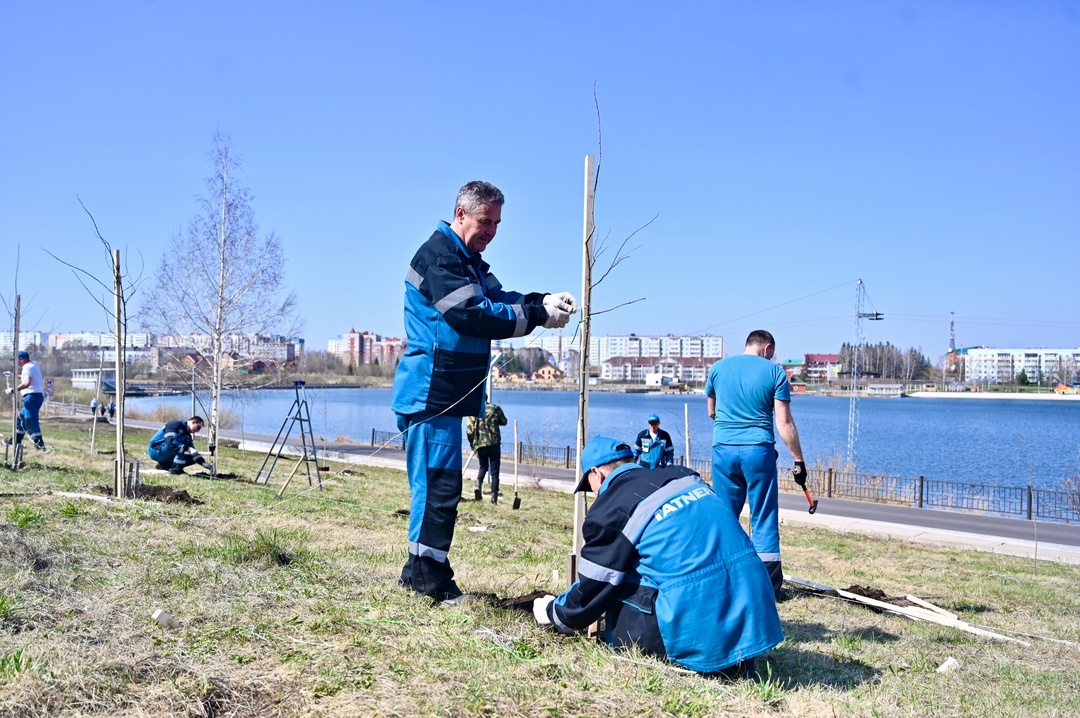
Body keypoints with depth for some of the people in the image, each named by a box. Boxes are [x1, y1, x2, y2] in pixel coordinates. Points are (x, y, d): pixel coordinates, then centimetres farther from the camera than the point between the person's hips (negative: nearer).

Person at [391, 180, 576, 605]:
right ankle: (431, 576, -2)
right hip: (431, 391, -10)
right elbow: (471, 315, -23)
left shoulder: (470, 261, 20)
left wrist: (545, 302, -7)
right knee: (439, 482, -9)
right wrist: (538, 315, -20)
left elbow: (499, 299, 10)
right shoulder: (437, 255, -13)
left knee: (435, 483, 14)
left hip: (448, 393, 10)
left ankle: (419, 570, 23)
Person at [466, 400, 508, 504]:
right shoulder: (495, 408, 3)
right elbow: (504, 422, 17)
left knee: (483, 467, 24)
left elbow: (469, 431, -2)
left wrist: (472, 445, 12)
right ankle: (494, 497, -2)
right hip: (494, 443, -1)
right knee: (494, 471, 4)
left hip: (480, 444, 1)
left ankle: (478, 484, -2)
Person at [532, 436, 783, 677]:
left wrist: (551, 612, 27)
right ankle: (736, 657, 12)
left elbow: (591, 592, 5)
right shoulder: (684, 475, 15)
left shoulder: (609, 511, -4)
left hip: (703, 632, -6)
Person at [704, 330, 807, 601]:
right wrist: (798, 460, 1)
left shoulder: (718, 368, 8)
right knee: (764, 520, 5)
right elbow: (784, 422, -4)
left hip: (723, 449, 2)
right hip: (759, 450, -2)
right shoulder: (774, 371, 0)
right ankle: (770, 587, 7)